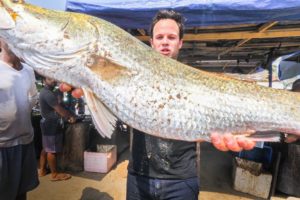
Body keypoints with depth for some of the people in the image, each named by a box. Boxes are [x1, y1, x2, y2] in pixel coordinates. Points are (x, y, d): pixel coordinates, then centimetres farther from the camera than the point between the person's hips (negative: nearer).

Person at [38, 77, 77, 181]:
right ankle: (54, 174, 9)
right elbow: (59, 109, -21)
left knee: (46, 148, 18)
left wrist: (68, 116, 8)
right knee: (52, 150, -1)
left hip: (48, 123, 11)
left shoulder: (47, 92, 15)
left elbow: (57, 108, 16)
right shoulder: (47, 93, -20)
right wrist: (71, 116, -8)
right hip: (51, 124, -11)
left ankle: (42, 170, 30)